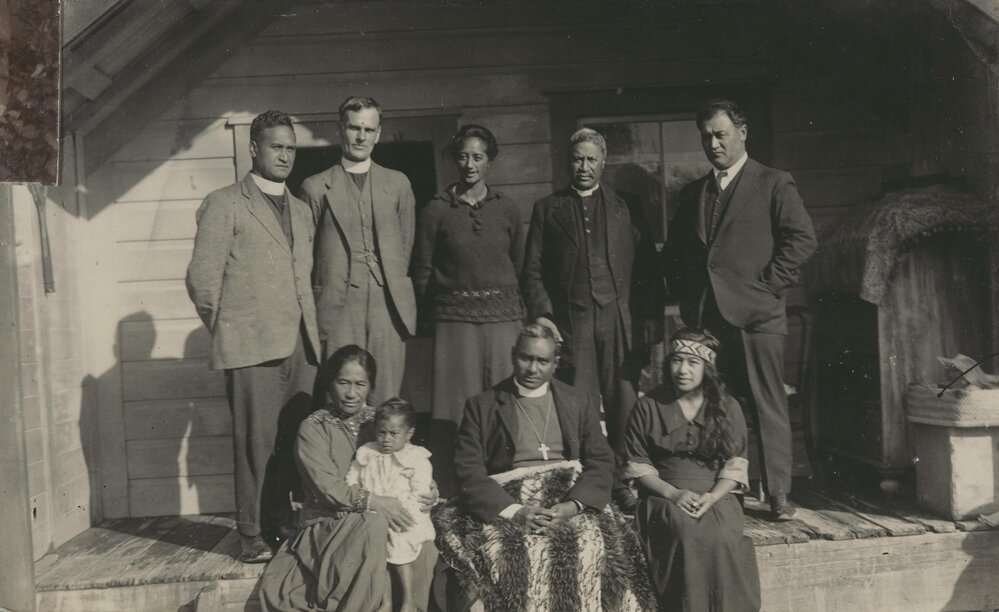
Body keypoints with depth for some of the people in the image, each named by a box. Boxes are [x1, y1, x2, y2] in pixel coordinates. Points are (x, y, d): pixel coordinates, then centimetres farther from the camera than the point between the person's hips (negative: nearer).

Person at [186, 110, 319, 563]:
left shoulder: (301, 209, 20)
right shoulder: (224, 204, 0)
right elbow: (201, 278, -2)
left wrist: (310, 329, 13)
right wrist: (225, 331, 4)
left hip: (299, 343, 6)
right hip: (251, 344, -5)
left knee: (297, 441, 5)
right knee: (256, 442, -2)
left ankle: (286, 526, 18)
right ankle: (254, 536, 9)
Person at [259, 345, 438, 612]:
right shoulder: (313, 428, -4)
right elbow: (327, 487, -15)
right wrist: (374, 502, -27)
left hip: (377, 517, 4)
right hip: (330, 524, -3)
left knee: (425, 552, -26)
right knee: (374, 523, -35)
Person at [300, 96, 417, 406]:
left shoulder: (398, 184, 14)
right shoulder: (316, 187, 7)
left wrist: (392, 285, 11)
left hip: (389, 307, 2)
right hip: (338, 308, -1)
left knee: (386, 402, 1)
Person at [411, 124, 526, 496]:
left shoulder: (506, 209, 9)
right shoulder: (436, 211, 2)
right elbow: (422, 271, 6)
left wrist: (515, 308, 11)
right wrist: (437, 311, 6)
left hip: (503, 319, 2)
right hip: (455, 322, -2)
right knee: (454, 413, 0)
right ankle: (451, 498, 10)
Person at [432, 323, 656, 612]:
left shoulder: (581, 402, 14)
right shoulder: (481, 406, 8)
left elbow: (601, 463, 6)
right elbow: (469, 470, -1)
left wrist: (572, 505, -12)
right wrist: (513, 511, -15)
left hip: (570, 498, 2)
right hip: (505, 501, -1)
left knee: (591, 544, -25)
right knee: (521, 550, -30)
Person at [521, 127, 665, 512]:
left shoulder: (627, 206, 14)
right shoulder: (548, 209, 13)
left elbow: (648, 266, 11)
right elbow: (533, 270, 8)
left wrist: (653, 317, 3)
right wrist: (540, 314, -4)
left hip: (621, 319, 1)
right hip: (570, 322, 0)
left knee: (623, 404, 0)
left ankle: (621, 481, 12)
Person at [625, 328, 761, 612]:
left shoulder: (728, 408, 9)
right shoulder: (648, 407, 5)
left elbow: (735, 466, 4)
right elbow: (638, 466, 3)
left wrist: (711, 497, -14)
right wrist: (673, 493, -13)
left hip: (716, 497, 1)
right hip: (665, 497, -1)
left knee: (724, 538, -31)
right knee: (689, 535, -32)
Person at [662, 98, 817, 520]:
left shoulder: (773, 184, 5)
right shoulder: (693, 193, 19)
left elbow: (802, 239, -4)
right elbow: (673, 250, 22)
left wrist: (768, 285, -9)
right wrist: (684, 293, 9)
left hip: (756, 313, -4)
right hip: (704, 316, 4)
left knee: (768, 406, -1)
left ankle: (778, 494, 7)